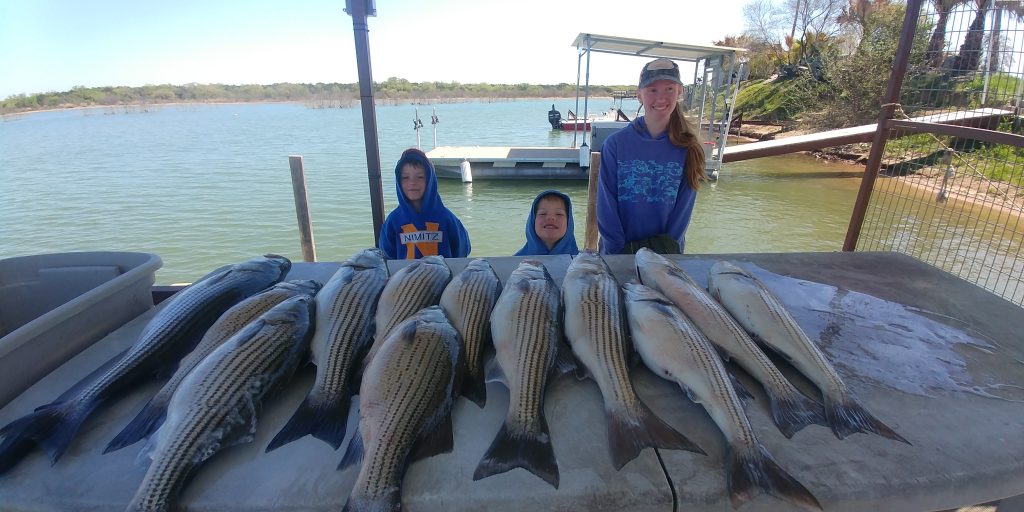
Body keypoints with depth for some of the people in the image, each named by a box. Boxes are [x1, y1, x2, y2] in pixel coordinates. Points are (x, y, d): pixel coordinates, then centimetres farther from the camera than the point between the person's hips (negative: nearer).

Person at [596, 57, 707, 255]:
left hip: (666, 254, 1)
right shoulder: (615, 143, -9)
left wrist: (668, 249, -11)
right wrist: (619, 251, -13)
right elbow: (606, 206, -9)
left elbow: (684, 208, -4)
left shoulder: (688, 147, -4)